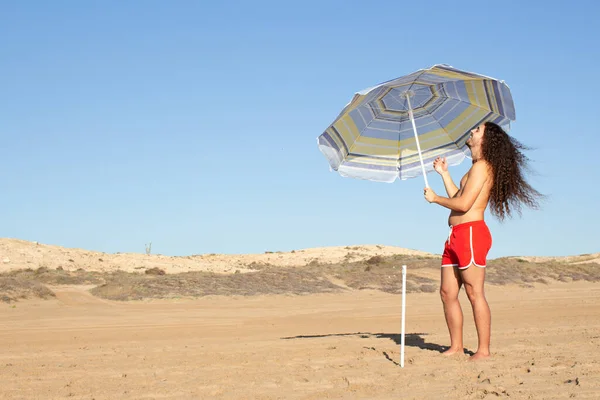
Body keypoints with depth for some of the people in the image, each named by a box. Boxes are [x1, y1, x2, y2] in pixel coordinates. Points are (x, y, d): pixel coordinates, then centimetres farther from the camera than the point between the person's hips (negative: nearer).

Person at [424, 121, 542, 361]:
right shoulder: (477, 169, 23)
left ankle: (484, 350, -7)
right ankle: (456, 347, 13)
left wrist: (434, 198, -1)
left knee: (474, 292, -9)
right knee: (447, 292, 8)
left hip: (471, 233, -10)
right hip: (456, 235, 10)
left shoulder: (482, 166, -7)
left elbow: (463, 203, -15)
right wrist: (444, 174, 26)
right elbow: (457, 199, 23)